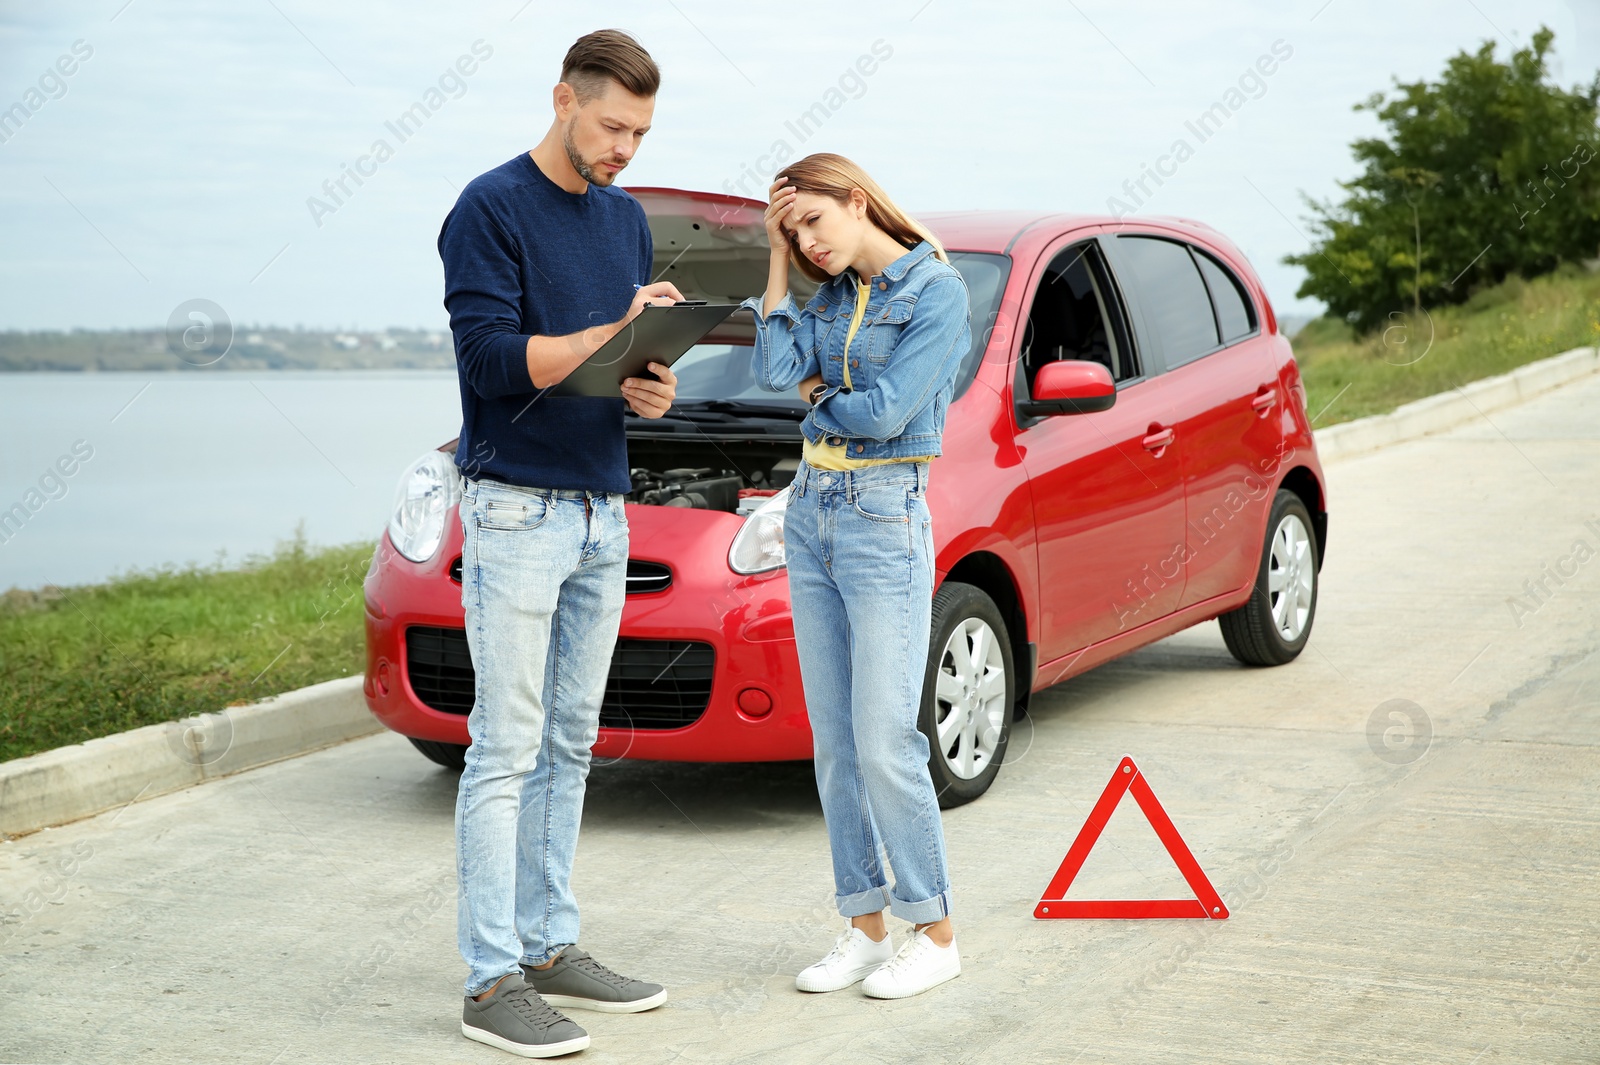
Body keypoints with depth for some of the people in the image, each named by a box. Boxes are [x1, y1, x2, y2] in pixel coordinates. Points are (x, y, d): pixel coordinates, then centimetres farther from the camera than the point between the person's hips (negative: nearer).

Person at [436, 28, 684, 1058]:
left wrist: (651, 390, -4)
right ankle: (494, 980, -2)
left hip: (604, 509, 8)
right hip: (517, 508, -7)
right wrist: (615, 335, -20)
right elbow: (493, 354, -17)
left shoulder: (626, 217, 14)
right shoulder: (490, 208, -8)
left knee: (569, 744, 12)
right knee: (507, 749, -6)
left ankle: (552, 945, 20)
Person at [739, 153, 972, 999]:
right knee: (833, 742, 8)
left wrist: (820, 394, 2)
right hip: (811, 509, 8)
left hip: (885, 521, -8)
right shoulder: (834, 296, 13)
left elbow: (887, 410, -16)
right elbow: (777, 370, -3)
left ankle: (934, 933, 5)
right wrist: (777, 260, 1)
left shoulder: (937, 292, -9)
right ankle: (864, 924, 16)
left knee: (884, 745, -8)